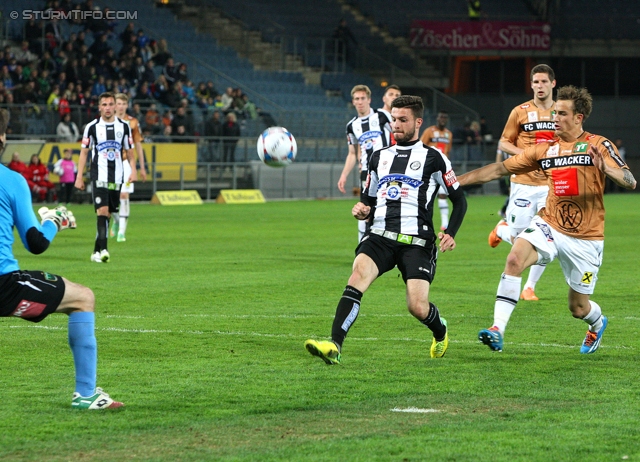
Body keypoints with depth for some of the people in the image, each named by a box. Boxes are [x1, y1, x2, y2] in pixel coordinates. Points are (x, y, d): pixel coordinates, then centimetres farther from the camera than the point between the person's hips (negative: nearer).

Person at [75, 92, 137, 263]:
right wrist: (79, 176, 1)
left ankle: (97, 251, 14)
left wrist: (133, 170, 0)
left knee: (108, 214, 6)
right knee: (102, 211, -17)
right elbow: (84, 152, 6)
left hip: (117, 177, 3)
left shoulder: (124, 126, 8)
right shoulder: (92, 127, 2)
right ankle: (103, 250, -24)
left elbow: (129, 151, 15)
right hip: (99, 176, -3)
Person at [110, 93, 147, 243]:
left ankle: (122, 231, -10)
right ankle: (116, 220, 35)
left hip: (126, 162, -1)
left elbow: (138, 145, 9)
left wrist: (142, 167, 9)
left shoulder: (133, 122, 4)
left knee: (124, 195, -12)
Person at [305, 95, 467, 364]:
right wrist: (362, 210, 3)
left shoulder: (433, 158, 7)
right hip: (380, 237, 3)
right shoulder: (379, 157, 20)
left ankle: (441, 333, 26)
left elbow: (459, 200, 11)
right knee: (358, 276, -27)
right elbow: (368, 199, 27)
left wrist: (450, 234, -4)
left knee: (418, 307, -13)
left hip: (416, 242, -3)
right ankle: (334, 347, -40)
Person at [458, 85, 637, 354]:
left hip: (585, 239, -3)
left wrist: (605, 168, -36)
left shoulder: (597, 146, -6)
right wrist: (457, 181, 5)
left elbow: (630, 183, -15)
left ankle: (597, 324, 46)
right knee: (515, 259, -28)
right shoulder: (544, 150, 5)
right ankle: (497, 330, -31)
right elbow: (500, 169, 8)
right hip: (549, 226, 3)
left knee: (578, 308, 7)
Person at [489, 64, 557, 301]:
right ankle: (502, 229, 34)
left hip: (551, 184, 2)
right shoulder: (520, 112, 0)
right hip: (524, 182, -2)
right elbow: (503, 143, 4)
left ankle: (530, 286, 10)